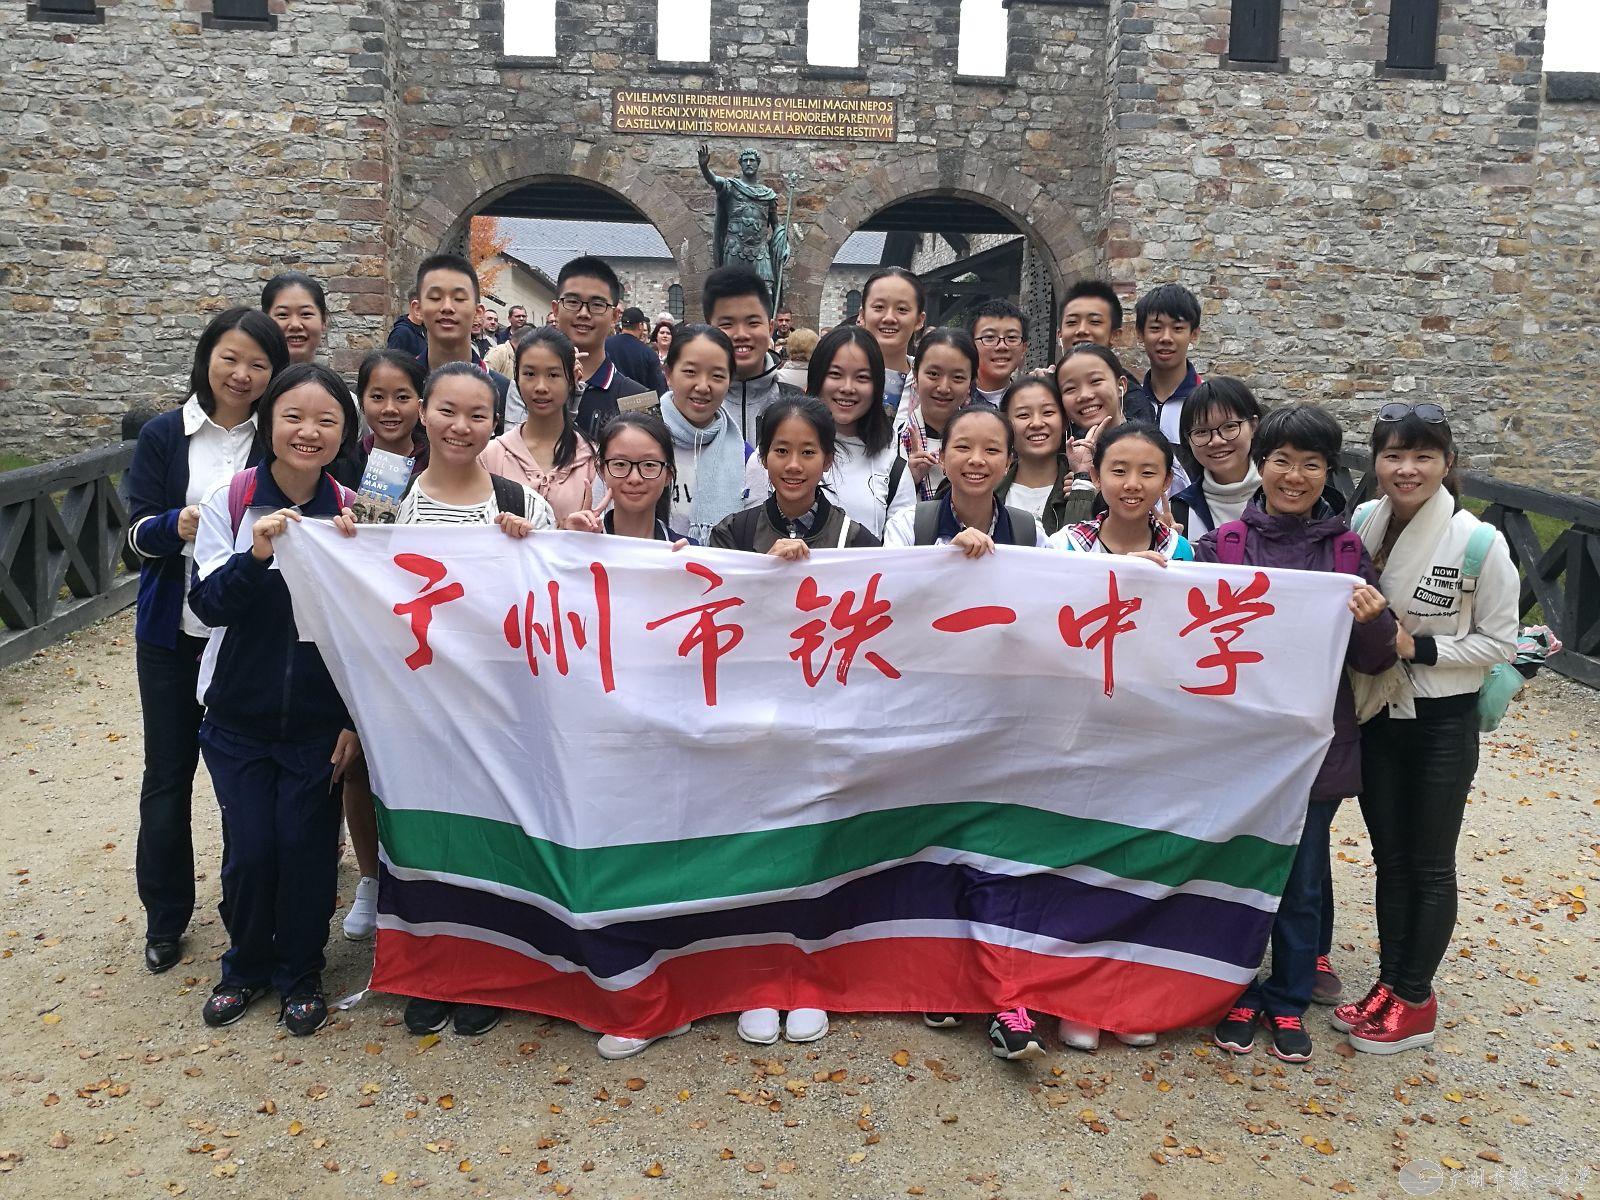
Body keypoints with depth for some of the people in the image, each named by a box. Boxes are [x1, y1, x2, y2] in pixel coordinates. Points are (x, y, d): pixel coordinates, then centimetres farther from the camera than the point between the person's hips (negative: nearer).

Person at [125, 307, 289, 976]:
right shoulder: (163, 436, 0)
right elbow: (138, 531, -4)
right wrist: (177, 525, -26)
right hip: (173, 633, 1)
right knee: (168, 773, 10)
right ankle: (165, 917, 26)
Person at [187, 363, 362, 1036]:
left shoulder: (351, 512, -6)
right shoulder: (229, 501, -7)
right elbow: (208, 604, -11)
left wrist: (357, 720, -1)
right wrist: (254, 555, -30)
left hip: (318, 719, 0)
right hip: (238, 715, 0)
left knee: (307, 848, 3)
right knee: (249, 849, 3)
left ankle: (300, 974, 28)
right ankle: (246, 965, 31)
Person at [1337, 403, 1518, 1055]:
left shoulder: (1479, 543, -18)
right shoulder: (1362, 524, -5)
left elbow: (1499, 641, -11)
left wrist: (1417, 647, -20)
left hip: (1444, 722, -4)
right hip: (1377, 715, 4)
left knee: (1430, 865, 10)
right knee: (1389, 858, 16)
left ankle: (1415, 1000, 24)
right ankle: (1389, 983, 31)